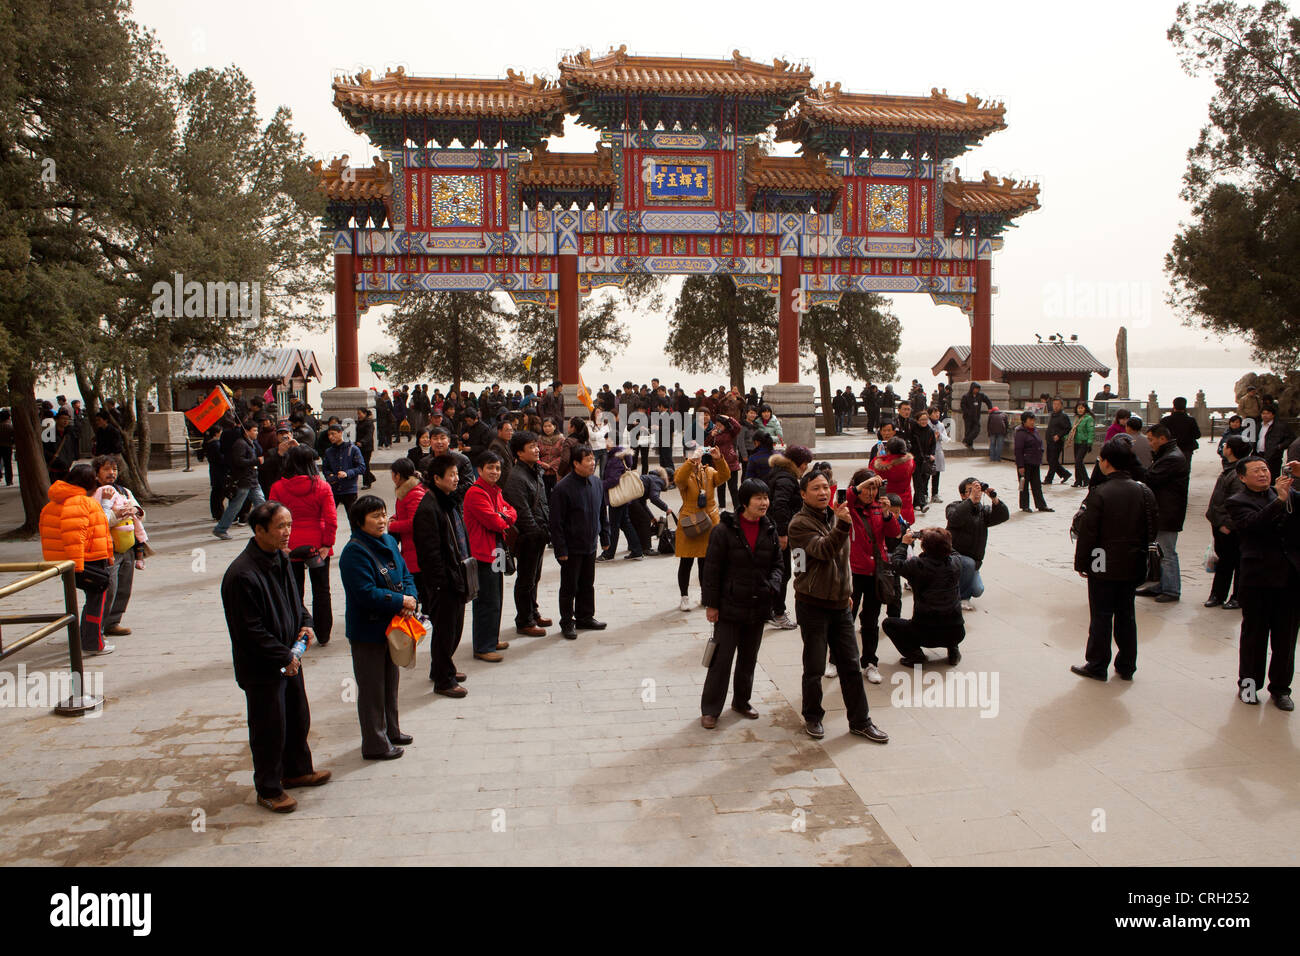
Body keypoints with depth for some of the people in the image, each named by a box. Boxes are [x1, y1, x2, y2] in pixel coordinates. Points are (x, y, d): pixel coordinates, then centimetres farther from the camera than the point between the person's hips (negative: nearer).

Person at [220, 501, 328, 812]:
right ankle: (268, 790, 25)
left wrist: (305, 623, 0)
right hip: (261, 669, -9)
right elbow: (250, 632, -24)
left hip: (290, 658, 9)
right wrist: (284, 658, -18)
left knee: (298, 718, 22)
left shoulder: (279, 558, 2)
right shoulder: (243, 575, -26)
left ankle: (297, 770, 43)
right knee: (269, 729, 6)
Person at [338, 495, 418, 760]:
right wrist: (400, 601, -19)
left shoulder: (389, 542, 5)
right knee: (372, 688, 3)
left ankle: (390, 731, 38)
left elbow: (405, 575, 9)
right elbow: (366, 593, -26)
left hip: (391, 626, 9)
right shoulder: (355, 552, -21)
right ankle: (375, 745, 15)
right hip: (367, 631, -8)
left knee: (391, 680, 21)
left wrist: (411, 599, -10)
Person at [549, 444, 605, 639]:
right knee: (569, 587, 5)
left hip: (590, 545, 6)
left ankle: (585, 617, 31)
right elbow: (556, 522, -15)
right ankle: (567, 622, 17)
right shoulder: (563, 487, -17)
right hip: (572, 547, -6)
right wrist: (560, 549, -16)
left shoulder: (596, 482, 4)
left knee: (587, 584, 17)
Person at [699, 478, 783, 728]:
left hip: (758, 607, 5)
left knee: (749, 658, 16)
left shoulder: (769, 530, 4)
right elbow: (711, 569, -9)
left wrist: (772, 584, -6)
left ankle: (742, 701, 34)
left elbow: (777, 563, 15)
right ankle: (710, 709, 10)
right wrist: (711, 603, -10)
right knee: (722, 658, -1)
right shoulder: (725, 530, -12)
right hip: (729, 607, -5)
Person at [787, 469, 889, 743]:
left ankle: (860, 722, 19)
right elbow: (823, 550, -30)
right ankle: (812, 718, 22)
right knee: (814, 668, 3)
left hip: (840, 604, 6)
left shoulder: (836, 516, 11)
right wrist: (842, 526, -45)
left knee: (850, 665, 9)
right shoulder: (800, 523, -13)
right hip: (812, 605, -6)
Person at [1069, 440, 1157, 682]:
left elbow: (1087, 533, -14)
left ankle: (1097, 666, 12)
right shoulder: (1144, 492, 1)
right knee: (1126, 614, 14)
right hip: (1133, 567, 5)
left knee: (1101, 616, 4)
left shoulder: (1099, 494, -16)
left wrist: (1081, 563, -4)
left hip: (1104, 567, -5)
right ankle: (1126, 666, 22)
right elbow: (1151, 531, 9)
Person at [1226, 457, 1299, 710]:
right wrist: (1279, 500, -26)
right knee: (1254, 633, 8)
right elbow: (1254, 523, -19)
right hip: (1259, 577, -3)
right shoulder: (1238, 502, -2)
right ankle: (1248, 684, 21)